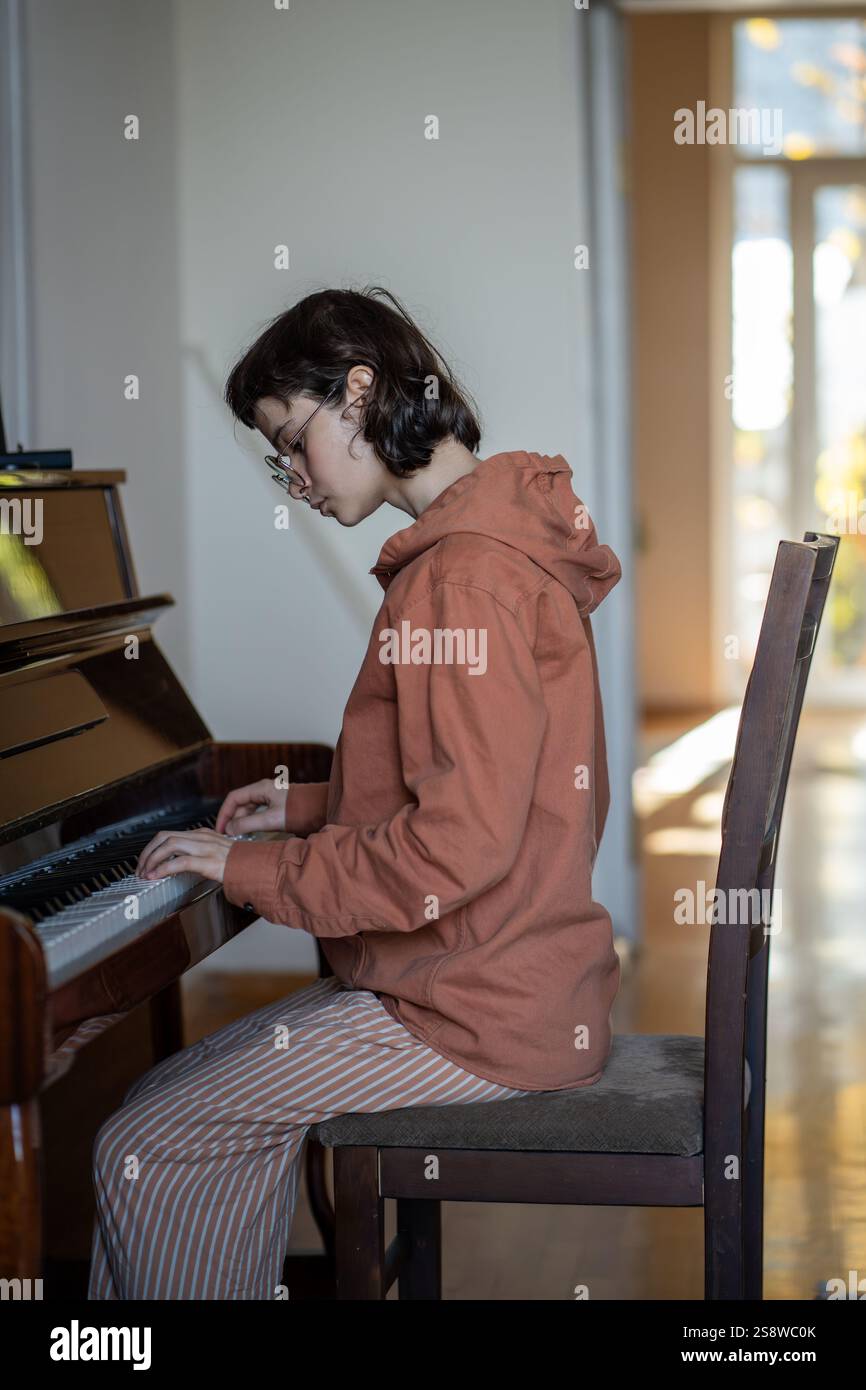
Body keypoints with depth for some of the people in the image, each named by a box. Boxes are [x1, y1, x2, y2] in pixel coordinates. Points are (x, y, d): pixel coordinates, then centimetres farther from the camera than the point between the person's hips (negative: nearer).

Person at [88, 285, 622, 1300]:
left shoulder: (470, 572, -20)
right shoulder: (483, 542, 14)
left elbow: (459, 847, -26)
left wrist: (255, 869, -15)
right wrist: (310, 807, 16)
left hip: (475, 1015, -10)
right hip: (507, 978, 10)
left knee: (141, 1153, -6)